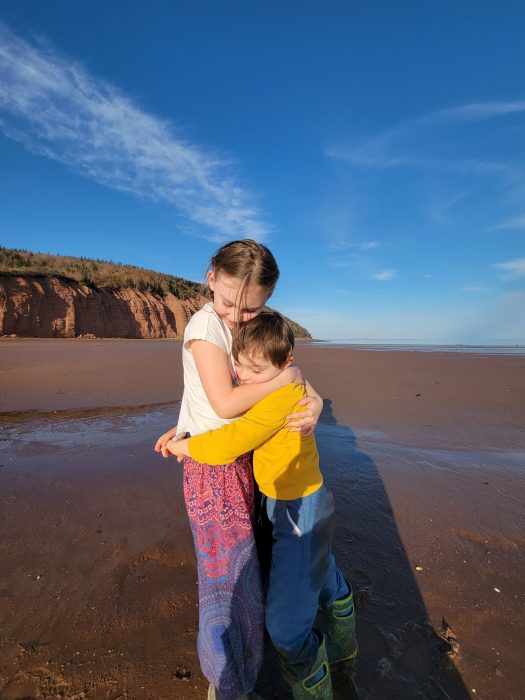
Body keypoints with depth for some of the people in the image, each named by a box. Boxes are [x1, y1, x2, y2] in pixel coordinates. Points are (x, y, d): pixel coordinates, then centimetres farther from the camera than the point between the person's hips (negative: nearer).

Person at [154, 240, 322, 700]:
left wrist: (313, 406, -18)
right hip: (215, 469, -7)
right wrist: (285, 378, -17)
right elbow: (225, 403, -24)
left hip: (245, 463, 7)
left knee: (241, 566, 25)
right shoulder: (205, 323, -17)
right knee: (230, 574, 9)